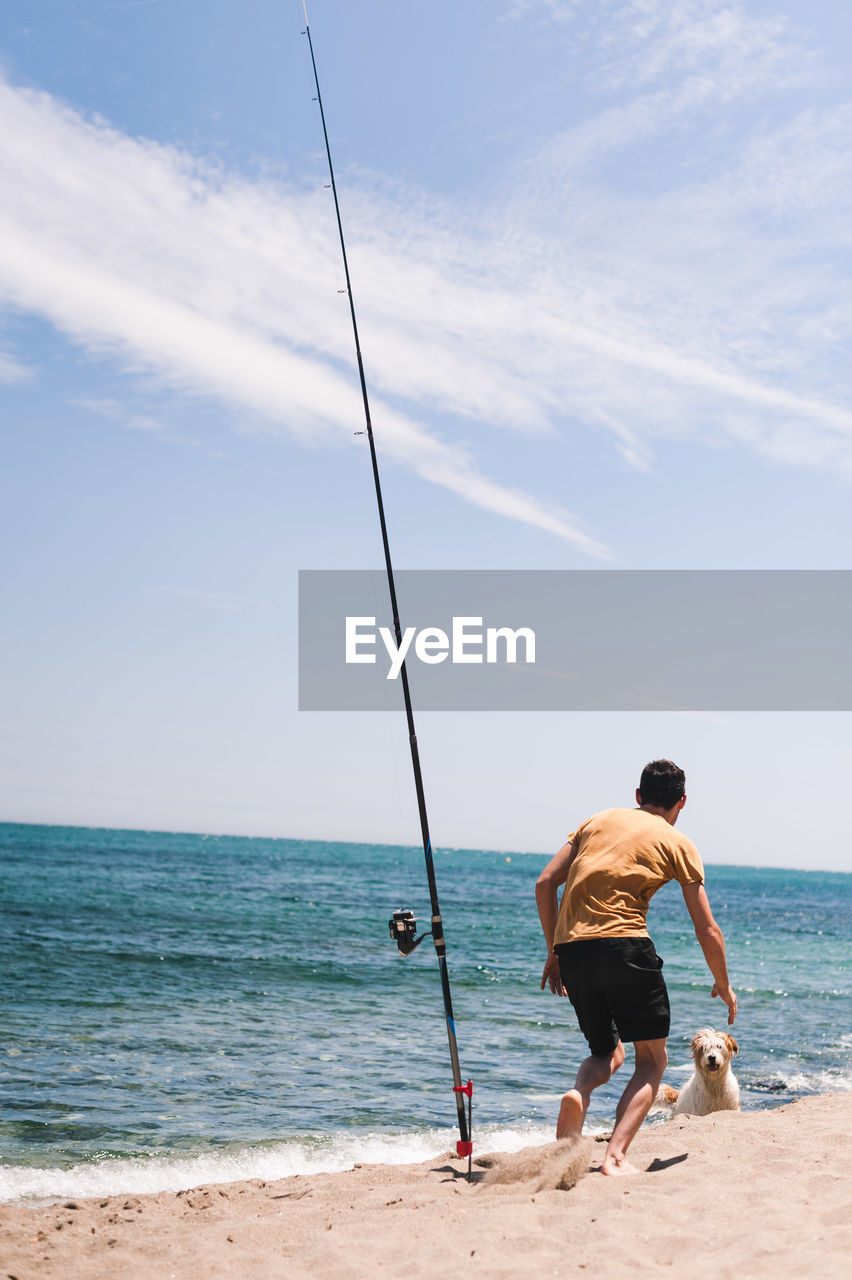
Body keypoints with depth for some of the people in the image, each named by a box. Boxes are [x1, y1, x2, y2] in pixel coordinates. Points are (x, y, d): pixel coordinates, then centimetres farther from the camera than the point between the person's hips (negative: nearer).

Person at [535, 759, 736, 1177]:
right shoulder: (678, 844, 11)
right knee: (651, 1060, 10)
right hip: (623, 944, -4)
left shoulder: (600, 820, 21)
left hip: (570, 948, 4)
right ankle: (616, 1156, -8)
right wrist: (723, 986, 25)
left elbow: (545, 883, 14)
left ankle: (578, 1093, -10)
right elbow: (707, 931, 8)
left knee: (607, 1052, 22)